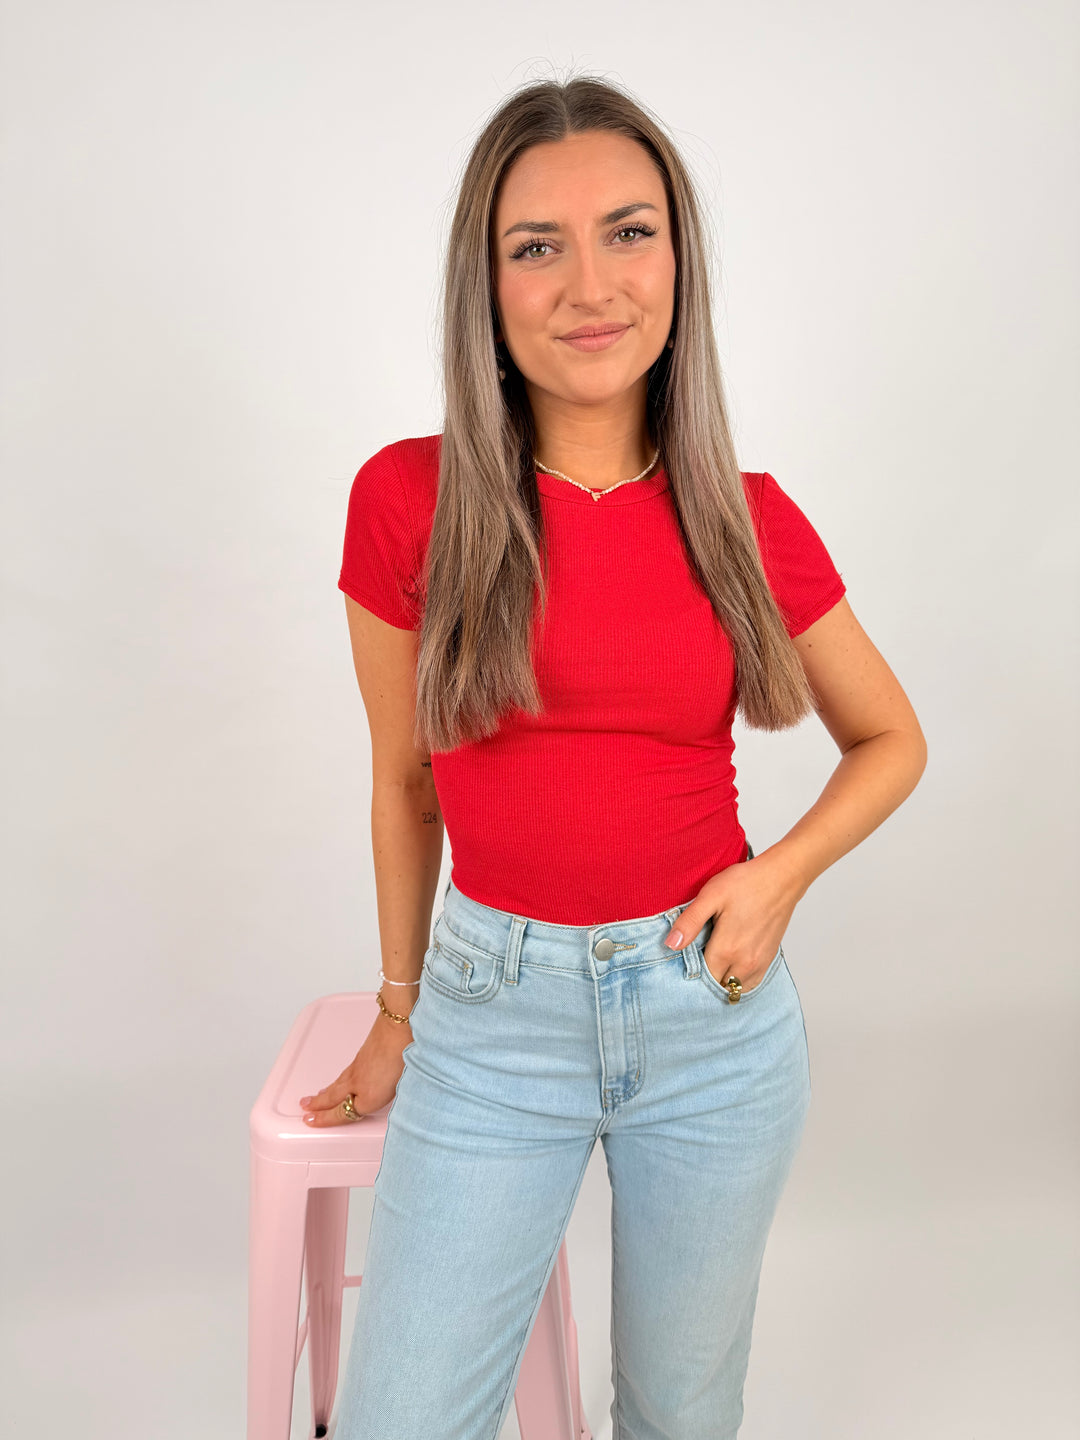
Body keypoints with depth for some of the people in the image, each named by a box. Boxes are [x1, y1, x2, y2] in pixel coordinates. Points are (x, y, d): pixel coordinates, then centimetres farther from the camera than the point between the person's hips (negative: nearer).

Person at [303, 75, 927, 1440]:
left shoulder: (746, 517, -4)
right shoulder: (407, 497, -7)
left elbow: (891, 740, 9)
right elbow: (405, 777, 4)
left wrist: (780, 874, -9)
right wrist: (400, 1008, 13)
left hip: (713, 1005, 1)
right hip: (493, 1007, -1)